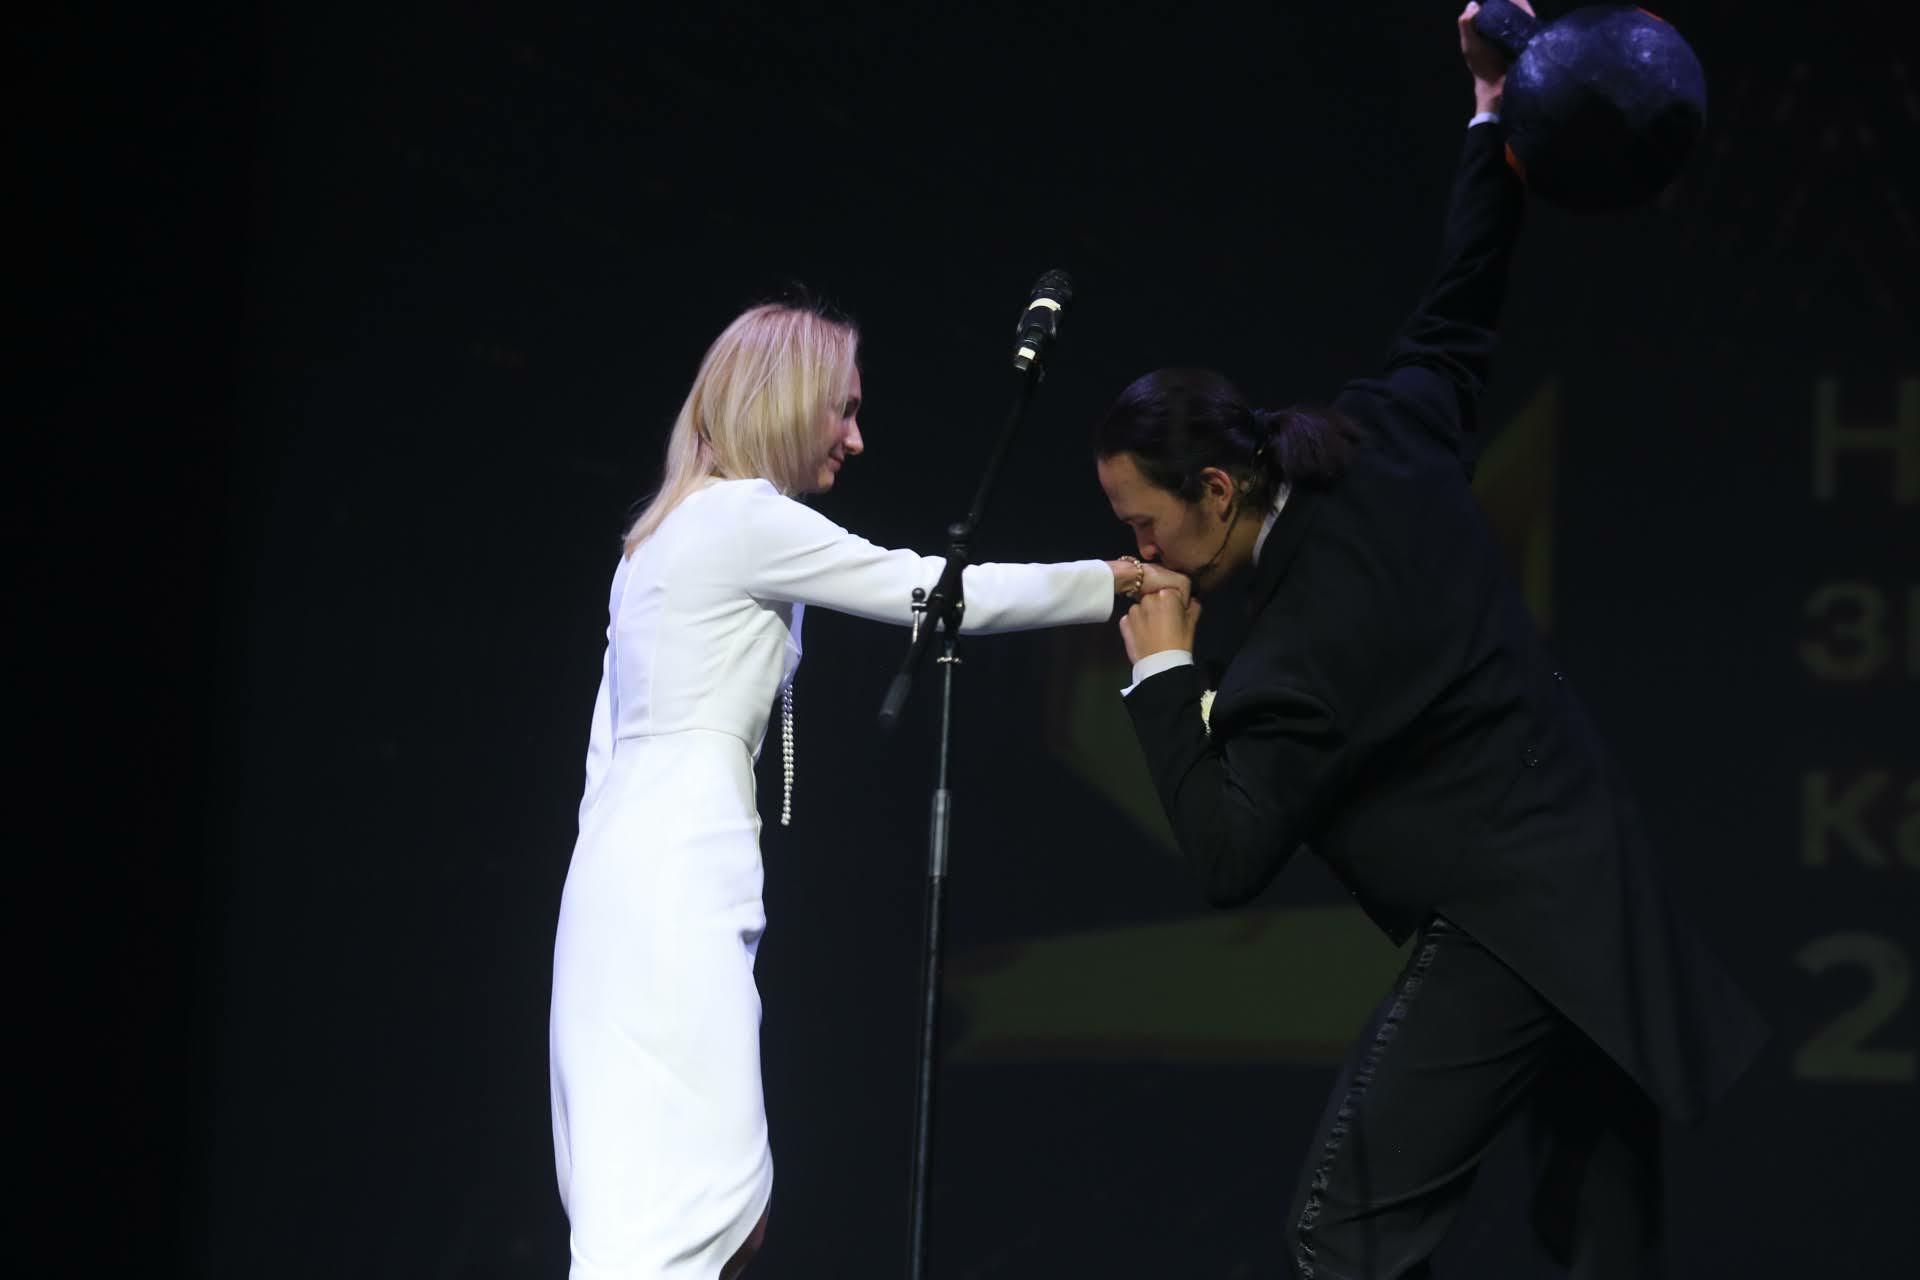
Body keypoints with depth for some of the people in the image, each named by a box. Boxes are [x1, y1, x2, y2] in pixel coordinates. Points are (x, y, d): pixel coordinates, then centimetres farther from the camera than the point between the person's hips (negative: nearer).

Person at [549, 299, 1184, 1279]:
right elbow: (933, 591, -5)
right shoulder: (746, 518, -7)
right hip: (680, 878, -9)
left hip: (625, 869, 9)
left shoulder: (669, 531, 21)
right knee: (685, 1198, -14)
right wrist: (1106, 583, 4)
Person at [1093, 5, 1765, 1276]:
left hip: (1510, 934, -10)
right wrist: (1492, 123, 23)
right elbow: (1459, 323, 21)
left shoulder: (1302, 645, -20)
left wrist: (1163, 675, -8)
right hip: (1599, 895, 10)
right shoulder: (1382, 442, 3)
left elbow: (1229, 859, -17)